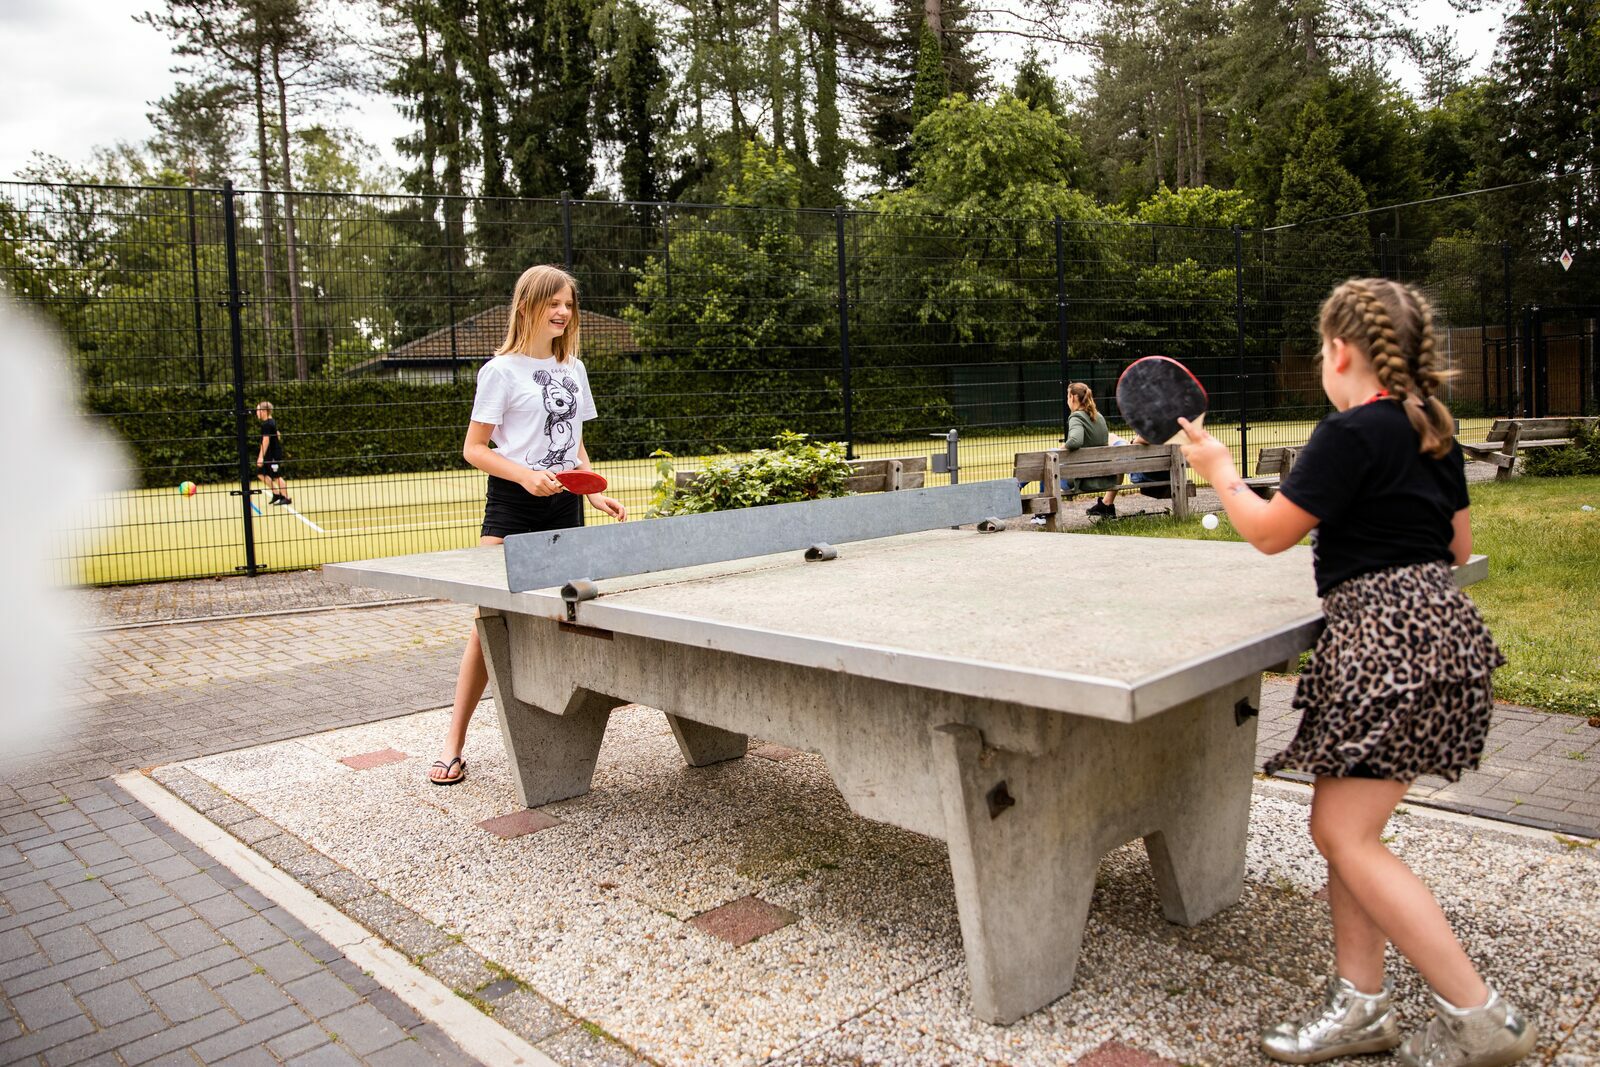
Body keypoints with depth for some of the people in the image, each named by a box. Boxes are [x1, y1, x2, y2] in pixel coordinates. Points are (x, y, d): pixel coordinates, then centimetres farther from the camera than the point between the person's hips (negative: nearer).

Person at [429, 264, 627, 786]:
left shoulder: (574, 369, 14)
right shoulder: (501, 371, -3)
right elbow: (474, 449, -5)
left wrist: (595, 495, 9)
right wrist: (526, 476, -20)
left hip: (565, 508, 5)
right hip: (512, 508, -5)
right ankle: (453, 744, -1)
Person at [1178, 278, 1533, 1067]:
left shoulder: (1352, 433, -15)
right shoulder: (1433, 432, 14)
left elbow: (1269, 532, -10)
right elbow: (1457, 545, 20)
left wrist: (1217, 467, 4)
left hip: (1389, 640, -10)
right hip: (1428, 618, 10)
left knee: (1346, 835, -5)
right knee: (1342, 827, 12)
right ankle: (1360, 1003, 21)